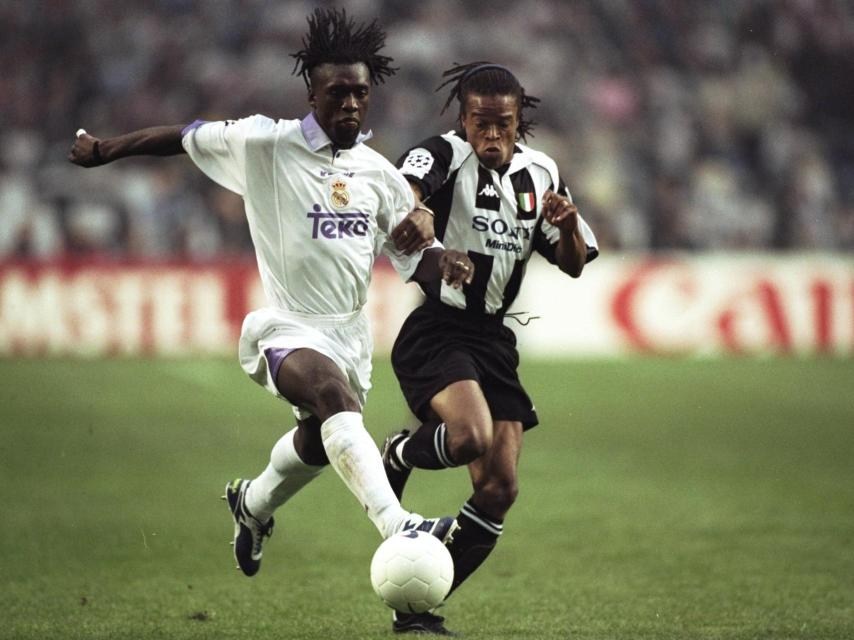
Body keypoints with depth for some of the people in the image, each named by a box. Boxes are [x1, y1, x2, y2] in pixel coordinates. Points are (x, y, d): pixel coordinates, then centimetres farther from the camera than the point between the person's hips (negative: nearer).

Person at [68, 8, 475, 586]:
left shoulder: (379, 173, 6)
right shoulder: (264, 143, -8)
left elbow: (413, 256, 10)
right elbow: (184, 137, 4)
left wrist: (443, 262, -14)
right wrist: (103, 151, 12)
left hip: (351, 330, 7)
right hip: (289, 326, -7)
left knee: (318, 444, 24)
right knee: (336, 394, -36)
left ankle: (252, 505, 58)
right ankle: (396, 526, -52)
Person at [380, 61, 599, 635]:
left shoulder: (539, 173, 9)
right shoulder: (445, 156, -10)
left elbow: (574, 265, 14)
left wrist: (568, 227, -8)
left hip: (493, 339, 6)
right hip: (434, 330, -6)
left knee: (500, 489, 0)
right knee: (470, 437, -32)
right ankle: (397, 454, 4)